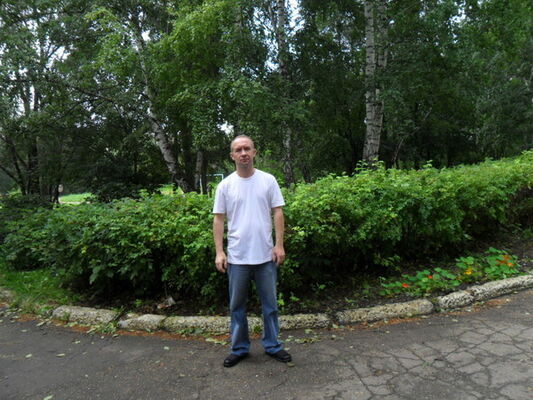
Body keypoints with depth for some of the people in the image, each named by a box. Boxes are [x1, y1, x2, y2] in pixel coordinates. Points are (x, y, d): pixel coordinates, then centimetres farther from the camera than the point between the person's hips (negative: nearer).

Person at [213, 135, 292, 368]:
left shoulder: (268, 180, -1)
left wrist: (279, 245, -7)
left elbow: (278, 213, -1)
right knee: (237, 305, 13)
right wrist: (219, 252, -6)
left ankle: (272, 346, 30)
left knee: (270, 304, 13)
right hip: (237, 257, 0)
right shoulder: (225, 185, -1)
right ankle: (239, 349, 29)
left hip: (266, 255, 0)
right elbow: (218, 219, 0)